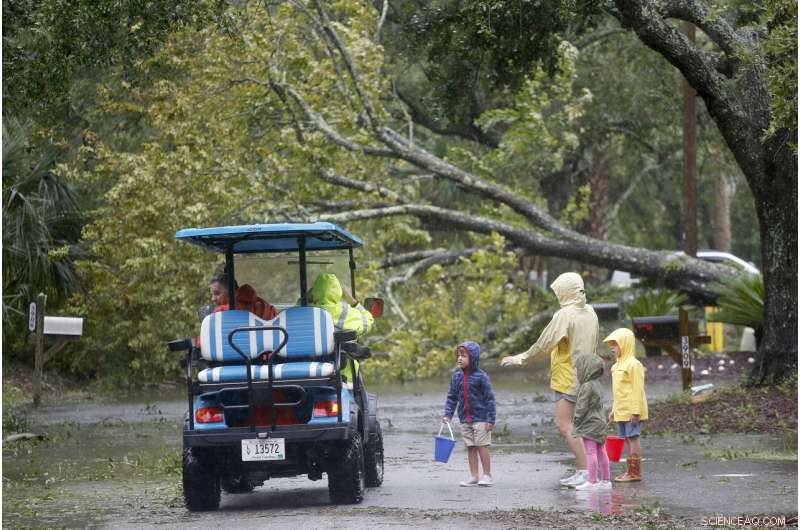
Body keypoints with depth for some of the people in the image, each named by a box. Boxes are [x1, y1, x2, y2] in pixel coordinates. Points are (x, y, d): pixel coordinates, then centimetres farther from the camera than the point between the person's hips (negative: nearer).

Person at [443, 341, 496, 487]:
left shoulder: (481, 376, -11)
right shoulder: (457, 376, 5)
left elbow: (489, 398, -10)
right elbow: (452, 397, 12)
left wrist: (490, 419, -12)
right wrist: (447, 414, 0)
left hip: (480, 419, -6)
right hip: (465, 419, 6)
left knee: (482, 446, -3)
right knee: (470, 447, 8)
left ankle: (487, 475, 5)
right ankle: (474, 477, 13)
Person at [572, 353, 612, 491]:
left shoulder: (587, 387, -17)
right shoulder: (597, 385, 13)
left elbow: (582, 407, -18)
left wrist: (576, 421, -6)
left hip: (590, 424, -10)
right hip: (599, 421, 10)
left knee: (590, 452, -8)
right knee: (600, 452, 12)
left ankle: (592, 481, -9)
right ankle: (606, 480, 16)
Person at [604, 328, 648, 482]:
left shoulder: (633, 364, -14)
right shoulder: (618, 365, 15)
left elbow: (638, 389, -18)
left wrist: (635, 411, -21)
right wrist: (614, 410, 21)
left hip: (631, 411, -9)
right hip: (621, 411, 9)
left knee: (633, 437, -7)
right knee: (627, 439, 11)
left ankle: (635, 472, -4)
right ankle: (631, 471, 15)